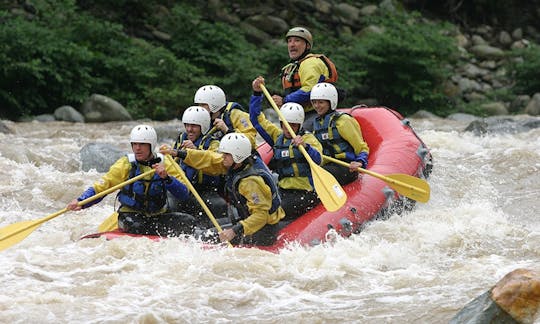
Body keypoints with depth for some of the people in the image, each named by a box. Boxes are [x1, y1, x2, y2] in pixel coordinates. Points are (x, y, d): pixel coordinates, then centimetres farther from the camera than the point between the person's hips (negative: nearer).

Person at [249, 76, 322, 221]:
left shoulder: (308, 138, -2)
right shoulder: (278, 136, 14)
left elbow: (318, 160, -21)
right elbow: (257, 119, 16)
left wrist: (304, 146, -40)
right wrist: (257, 93, 6)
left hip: (305, 193, -6)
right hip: (283, 191, 6)